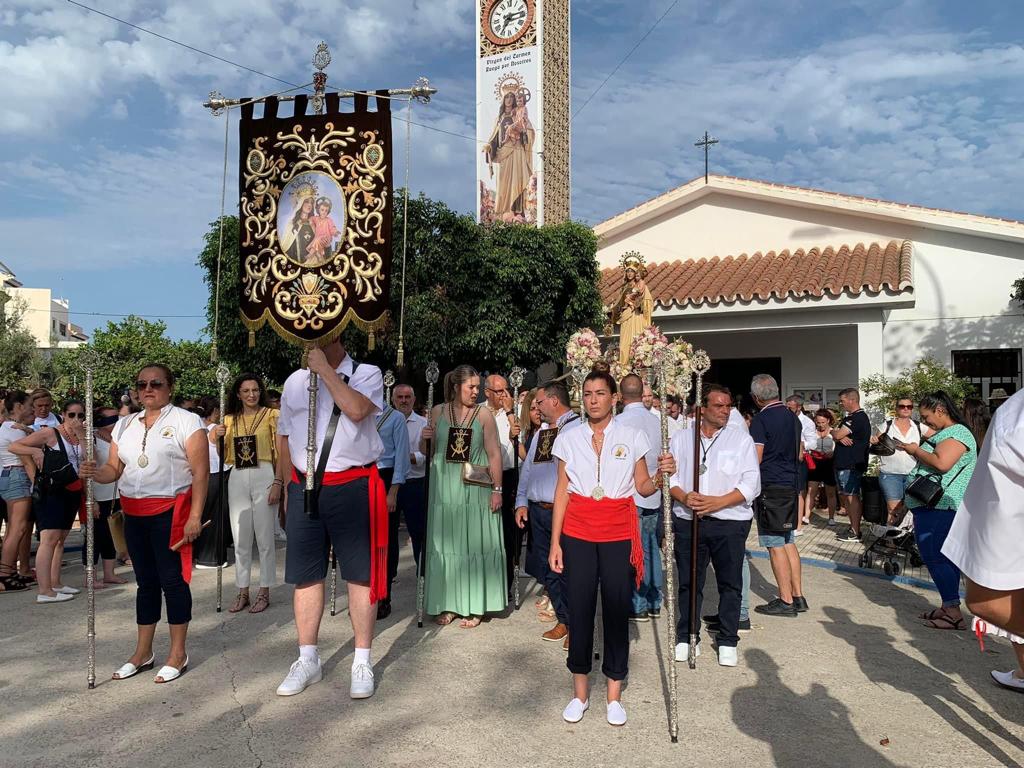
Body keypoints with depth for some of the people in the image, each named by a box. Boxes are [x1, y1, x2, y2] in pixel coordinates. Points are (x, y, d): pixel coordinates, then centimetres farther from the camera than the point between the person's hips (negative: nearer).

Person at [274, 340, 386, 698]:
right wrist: (292, 487, 15)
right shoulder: (295, 381, 11)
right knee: (306, 574, 10)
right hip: (304, 488, 4)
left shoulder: (366, 374, -2)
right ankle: (307, 660, 24)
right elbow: (284, 436, 18)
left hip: (353, 487, -4)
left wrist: (325, 370, -16)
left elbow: (357, 410, -23)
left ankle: (362, 662, 16)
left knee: (360, 574, 3)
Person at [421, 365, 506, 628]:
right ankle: (448, 605, 19)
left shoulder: (484, 414, 0)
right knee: (445, 545, 7)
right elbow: (426, 450, 13)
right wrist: (424, 439, -10)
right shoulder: (438, 411, 6)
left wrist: (497, 489, -9)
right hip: (444, 489, 2)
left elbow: (494, 454, -3)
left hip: (475, 489, -2)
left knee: (475, 544, 3)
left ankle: (474, 607, 13)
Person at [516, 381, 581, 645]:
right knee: (547, 570, 13)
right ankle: (563, 621, 27)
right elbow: (527, 467, 20)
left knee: (566, 568, -1)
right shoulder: (541, 432, 17)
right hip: (538, 511, 8)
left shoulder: (578, 428, -10)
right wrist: (521, 502, 12)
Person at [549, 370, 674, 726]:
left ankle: (614, 695, 20)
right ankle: (580, 691, 22)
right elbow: (562, 491, 4)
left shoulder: (632, 437, 1)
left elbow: (642, 487, 5)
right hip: (578, 533, 1)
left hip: (619, 533, -1)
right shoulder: (568, 438, 4)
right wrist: (555, 542, 2)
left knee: (617, 609, 4)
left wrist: (662, 474, -17)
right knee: (580, 608, 5)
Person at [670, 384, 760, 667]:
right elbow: (669, 475, 6)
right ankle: (686, 637, 24)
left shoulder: (741, 439, 2)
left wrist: (719, 502, -16)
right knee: (688, 582, 9)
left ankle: (727, 642, 22)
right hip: (687, 520, 1)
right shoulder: (681, 439, 8)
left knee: (730, 584, 7)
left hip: (729, 521, -1)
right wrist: (683, 497, -14)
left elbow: (751, 484, -4)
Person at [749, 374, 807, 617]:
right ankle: (798, 596, 20)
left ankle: (786, 600, 4)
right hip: (790, 484, 8)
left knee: (774, 544, -1)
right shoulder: (792, 417, 10)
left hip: (770, 487, -8)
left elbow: (755, 459, -16)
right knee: (787, 541, 15)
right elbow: (799, 454, 19)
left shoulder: (761, 419, -14)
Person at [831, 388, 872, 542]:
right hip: (843, 463, 10)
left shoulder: (859, 418, -14)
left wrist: (835, 431, 4)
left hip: (852, 464, -10)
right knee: (844, 496, 14)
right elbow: (836, 436, 13)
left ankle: (855, 532, -2)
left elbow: (836, 435, -19)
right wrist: (840, 437, -9)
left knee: (852, 496, -7)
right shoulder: (849, 417, 19)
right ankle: (853, 527, 23)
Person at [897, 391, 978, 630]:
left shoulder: (957, 432, -11)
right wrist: (913, 451, 10)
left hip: (940, 509, -11)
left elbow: (941, 463, -25)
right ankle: (949, 609, 21)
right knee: (943, 557, 14)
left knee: (935, 557, -11)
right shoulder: (943, 434, 22)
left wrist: (916, 450, -11)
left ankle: (953, 611, -7)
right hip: (930, 506, 11)